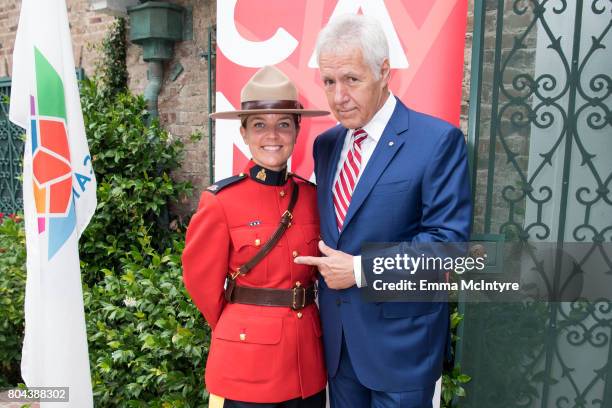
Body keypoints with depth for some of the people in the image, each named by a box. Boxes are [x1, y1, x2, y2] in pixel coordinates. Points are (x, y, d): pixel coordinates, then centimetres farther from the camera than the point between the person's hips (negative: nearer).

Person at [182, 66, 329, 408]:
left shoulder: (312, 196, -1)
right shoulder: (221, 200, -12)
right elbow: (204, 282, -3)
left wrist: (294, 323, 7)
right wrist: (243, 330, 7)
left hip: (308, 356, 4)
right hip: (247, 358, -4)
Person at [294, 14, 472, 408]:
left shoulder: (438, 140, -13)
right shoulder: (325, 144, 7)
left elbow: (448, 239, -17)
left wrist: (362, 269, -19)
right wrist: (329, 268, 2)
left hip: (400, 338, -5)